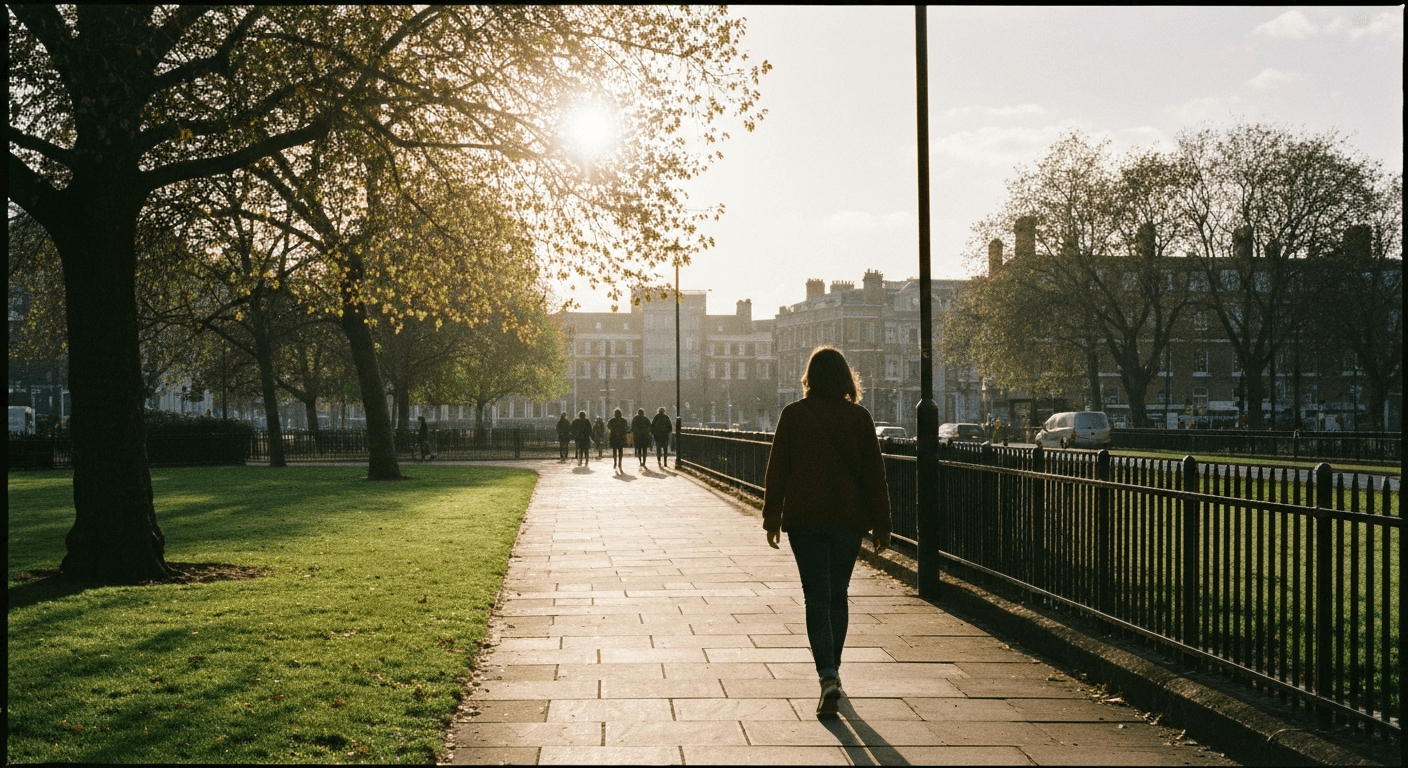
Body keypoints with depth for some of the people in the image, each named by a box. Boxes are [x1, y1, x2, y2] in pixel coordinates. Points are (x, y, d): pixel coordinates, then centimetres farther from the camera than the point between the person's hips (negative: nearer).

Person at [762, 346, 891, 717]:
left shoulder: (793, 415, -2)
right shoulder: (858, 417, -1)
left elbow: (777, 471, -1)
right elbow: (874, 473, 0)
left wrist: (772, 518, 6)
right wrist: (881, 523, 5)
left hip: (804, 519, -1)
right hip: (848, 519, 2)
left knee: (817, 598, -3)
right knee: (838, 595, 16)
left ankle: (828, 677, -20)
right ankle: (832, 673, 25)